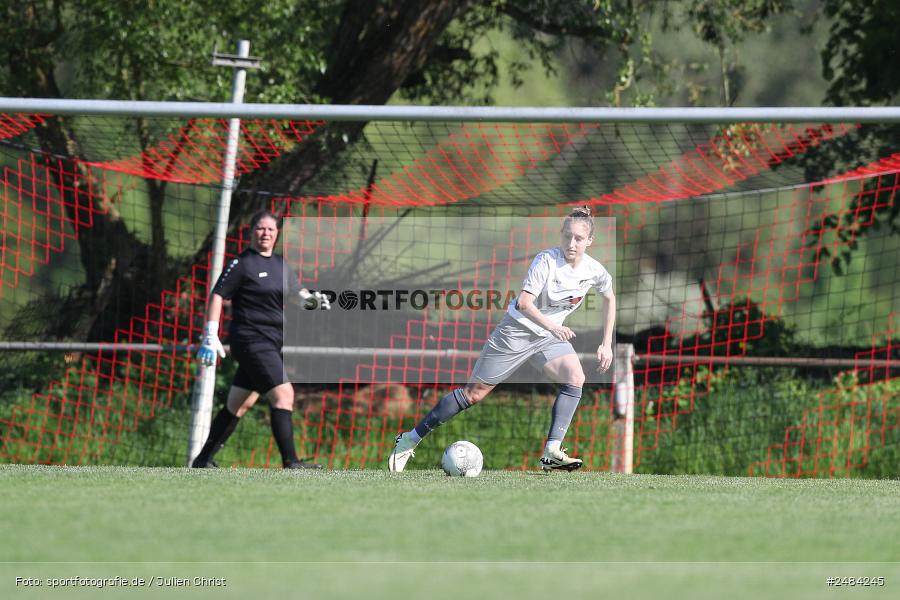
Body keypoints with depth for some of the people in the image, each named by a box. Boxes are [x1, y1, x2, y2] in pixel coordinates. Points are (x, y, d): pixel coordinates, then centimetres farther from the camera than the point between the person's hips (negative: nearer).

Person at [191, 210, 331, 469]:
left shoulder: (281, 264, 15)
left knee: (239, 405, 12)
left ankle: (203, 460, 21)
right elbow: (217, 296, -8)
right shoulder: (242, 263, -7)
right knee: (284, 394, -18)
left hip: (271, 344, 8)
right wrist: (211, 336, -15)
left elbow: (295, 293, 24)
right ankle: (290, 462, -22)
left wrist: (312, 299, 0)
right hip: (250, 339, -8)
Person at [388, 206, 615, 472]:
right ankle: (412, 438, 9)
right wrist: (552, 327, -42)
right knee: (475, 392, -2)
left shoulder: (594, 271, -8)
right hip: (516, 330, -5)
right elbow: (524, 303, -29)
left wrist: (607, 345, 11)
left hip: (549, 335, 5)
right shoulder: (546, 260, -24)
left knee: (575, 378, -21)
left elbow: (610, 298, 14)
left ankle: (552, 452, -23)